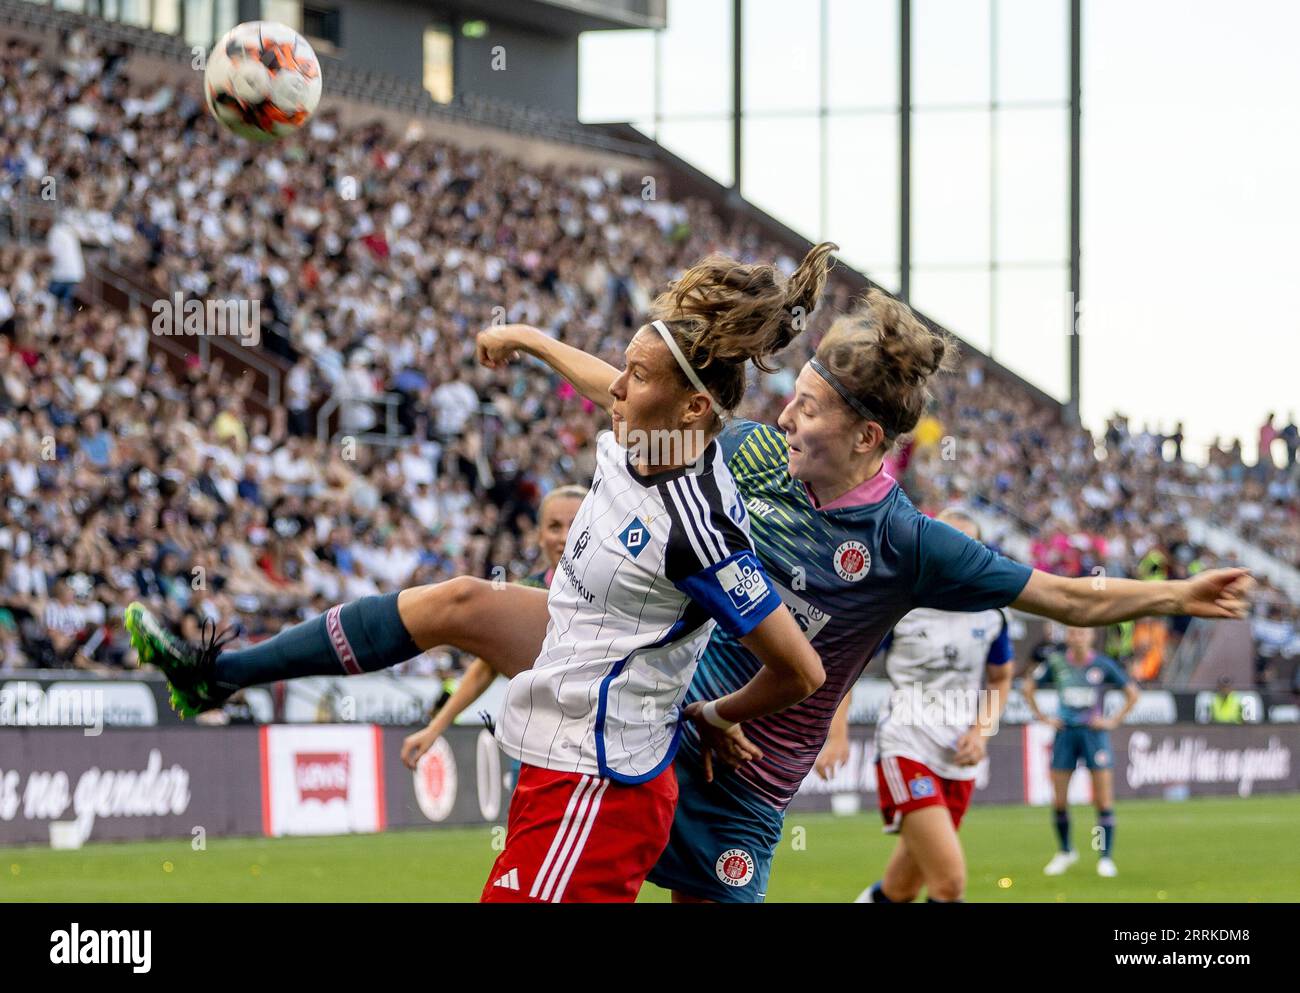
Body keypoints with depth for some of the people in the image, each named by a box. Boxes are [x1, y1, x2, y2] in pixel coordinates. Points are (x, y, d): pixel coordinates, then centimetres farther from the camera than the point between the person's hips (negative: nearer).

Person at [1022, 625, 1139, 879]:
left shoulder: (1103, 665, -4)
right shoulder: (1056, 662, 0)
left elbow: (1132, 693, 6)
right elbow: (1028, 687, 13)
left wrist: (1114, 721, -1)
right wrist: (1043, 718, 7)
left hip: (1094, 732, -2)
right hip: (1065, 733, 2)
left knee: (1104, 801, -5)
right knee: (1059, 802, 2)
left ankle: (1106, 858, 2)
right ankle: (1065, 852, 23)